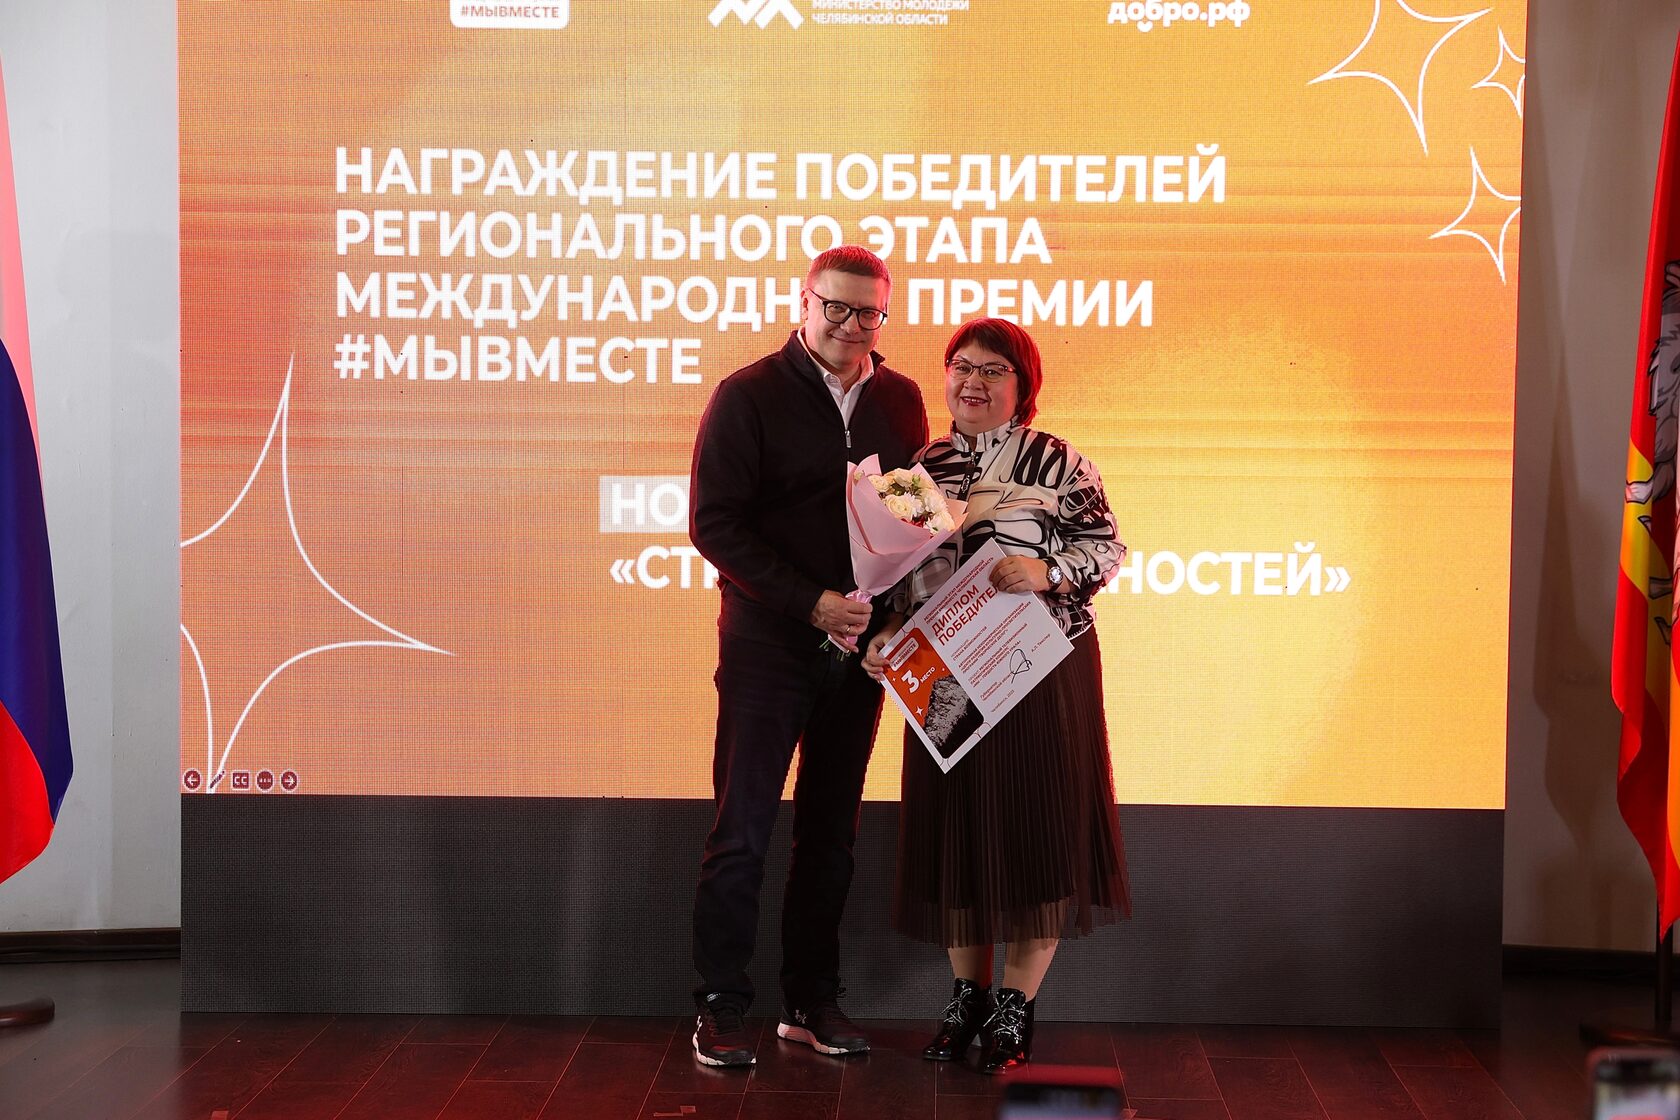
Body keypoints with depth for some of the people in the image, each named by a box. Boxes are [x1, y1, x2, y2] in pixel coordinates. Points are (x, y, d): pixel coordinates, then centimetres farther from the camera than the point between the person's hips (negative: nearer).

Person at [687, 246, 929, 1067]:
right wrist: (811, 602, -18)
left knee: (831, 831, 11)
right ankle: (720, 1008, 6)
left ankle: (811, 1000, 20)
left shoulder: (900, 400, 8)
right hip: (768, 641, -4)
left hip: (859, 643, 4)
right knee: (742, 830, -2)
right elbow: (713, 523, -11)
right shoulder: (750, 395, -6)